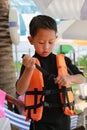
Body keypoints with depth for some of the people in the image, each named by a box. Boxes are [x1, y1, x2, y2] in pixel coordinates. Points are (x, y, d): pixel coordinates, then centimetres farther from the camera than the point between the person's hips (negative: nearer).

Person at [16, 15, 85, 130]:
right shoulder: (29, 63, -7)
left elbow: (82, 78, 7)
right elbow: (20, 91, -15)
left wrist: (69, 78, -15)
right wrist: (29, 69, -30)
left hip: (63, 117, 3)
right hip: (41, 120, -2)